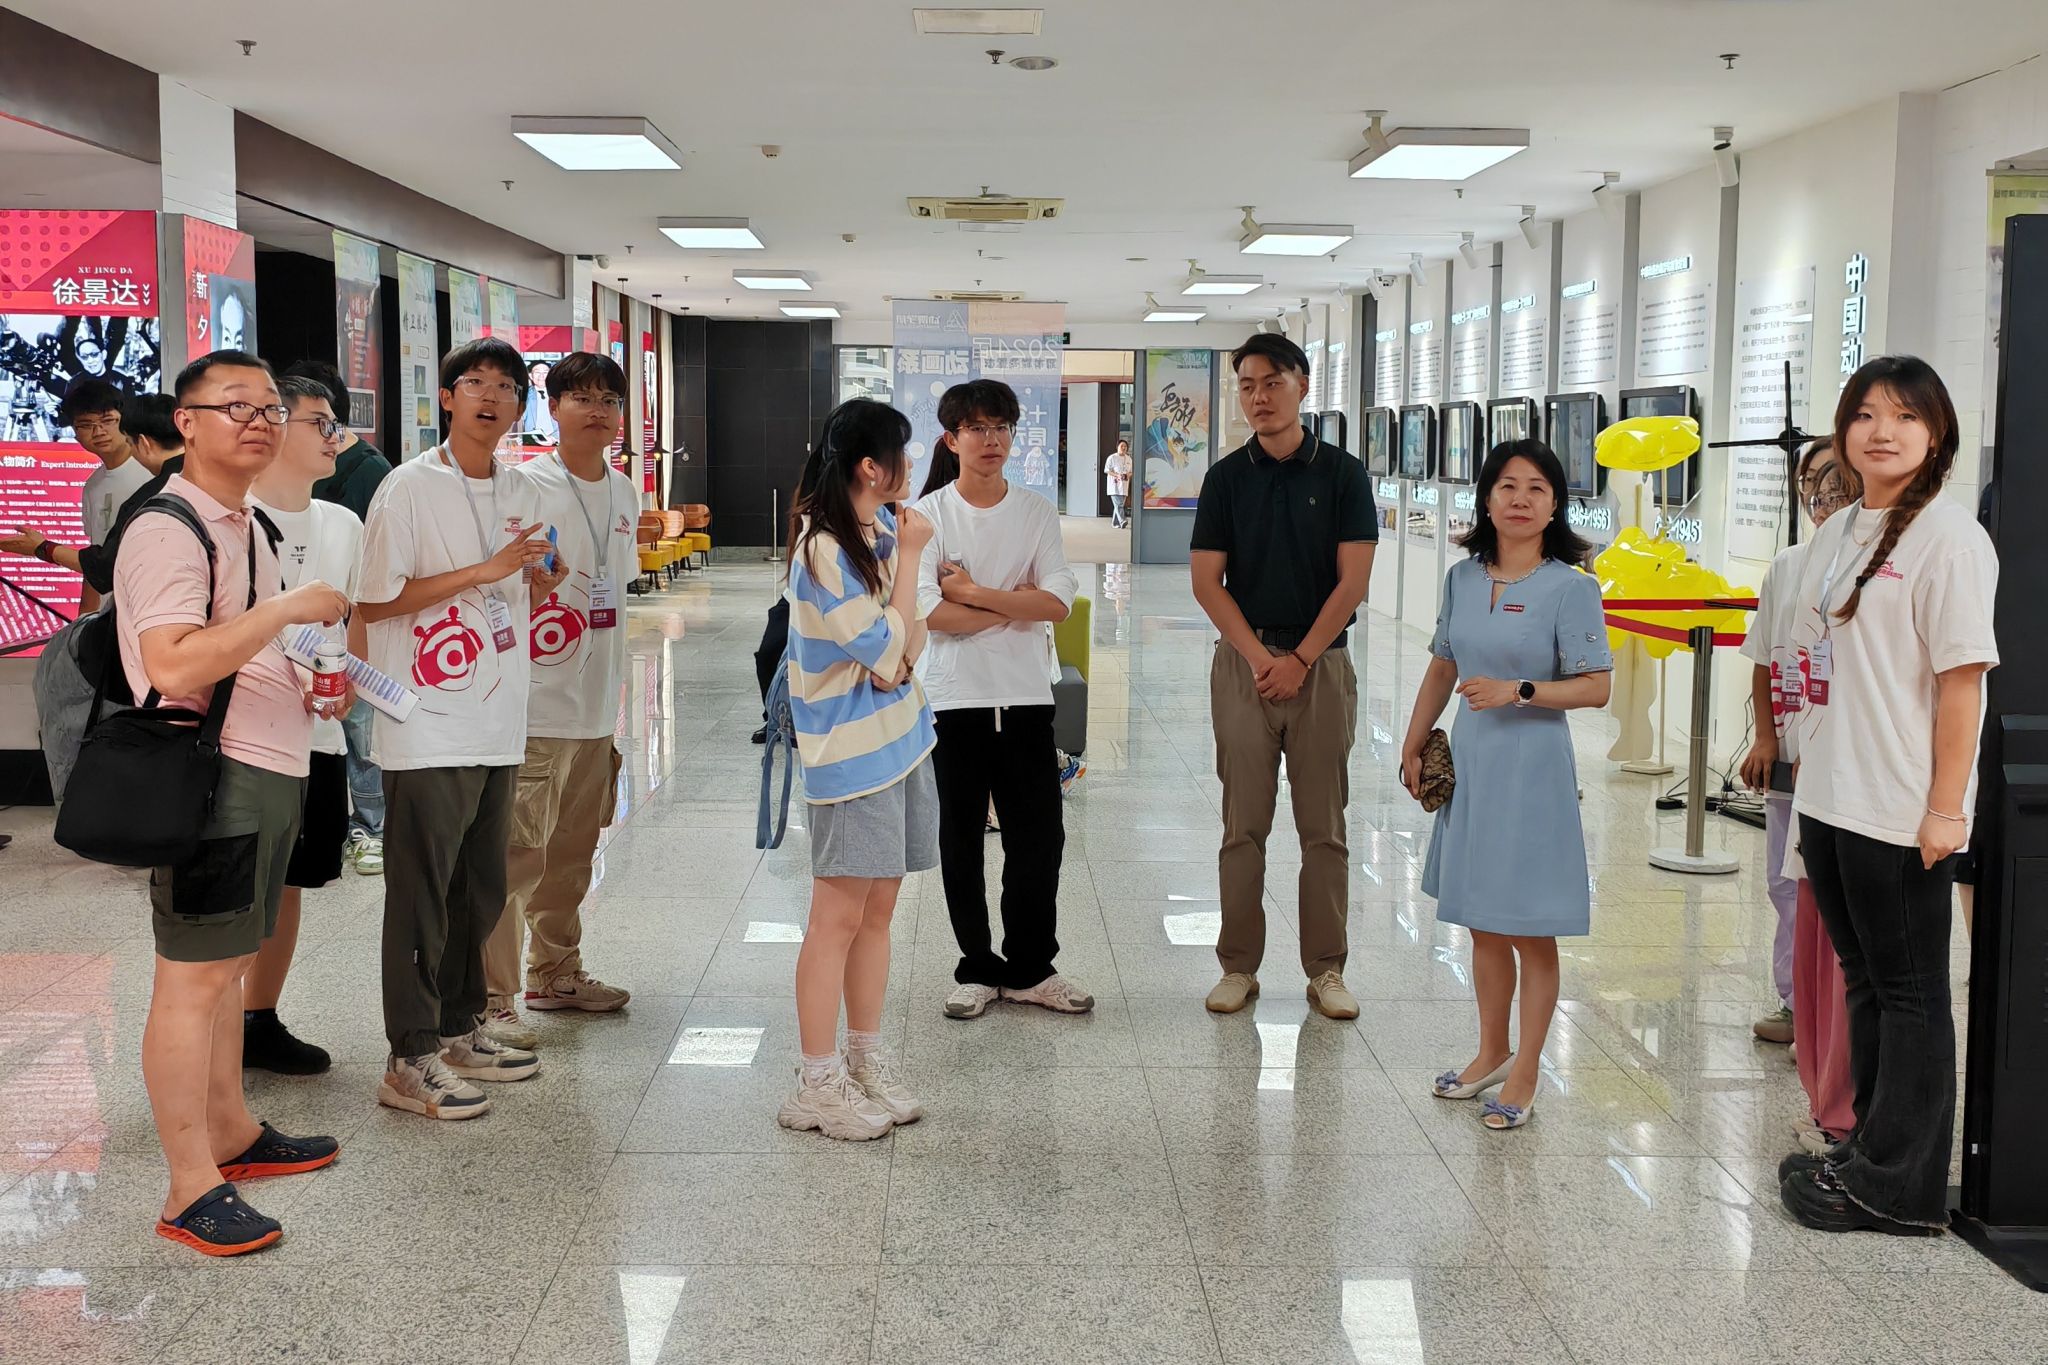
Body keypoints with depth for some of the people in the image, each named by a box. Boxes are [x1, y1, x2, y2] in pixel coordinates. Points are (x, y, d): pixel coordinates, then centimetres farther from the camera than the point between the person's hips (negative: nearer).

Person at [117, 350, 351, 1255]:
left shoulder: (247, 527, 17)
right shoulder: (169, 530, -14)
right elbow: (173, 668, -27)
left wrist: (307, 688, 13)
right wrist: (289, 609, -22)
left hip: (270, 771, 10)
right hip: (209, 775, -10)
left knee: (228, 966, 18)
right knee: (194, 976, -5)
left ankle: (231, 1133, 30)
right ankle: (192, 1190, 1)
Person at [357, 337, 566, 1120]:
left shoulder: (522, 493, 12)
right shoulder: (410, 487, -9)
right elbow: (375, 601, -13)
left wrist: (543, 579, -1)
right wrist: (484, 571, -16)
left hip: (497, 728, 7)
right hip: (427, 730, -7)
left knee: (482, 892, 14)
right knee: (422, 895, -2)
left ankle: (459, 1031, 28)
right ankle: (410, 1062, 6)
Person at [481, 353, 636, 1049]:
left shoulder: (624, 493, 12)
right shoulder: (525, 486, -11)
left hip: (596, 705, 7)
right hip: (533, 704, -7)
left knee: (572, 850, 17)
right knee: (515, 852, -7)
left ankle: (556, 972, 31)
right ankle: (490, 999, 0)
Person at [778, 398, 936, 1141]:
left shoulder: (886, 529, 9)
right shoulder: (823, 548, -16)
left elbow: (910, 638, 10)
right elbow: (885, 649, -17)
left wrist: (899, 656, -12)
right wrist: (910, 557, -12)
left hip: (900, 738, 8)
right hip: (850, 750, -8)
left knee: (879, 908, 12)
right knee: (839, 917, -4)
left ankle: (866, 1063, 22)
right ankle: (817, 1087, 5)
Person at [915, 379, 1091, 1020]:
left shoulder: (1037, 512, 5)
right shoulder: (928, 515, -2)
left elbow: (1059, 600, -8)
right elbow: (927, 612, -14)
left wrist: (970, 592, -12)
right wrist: (1014, 608, -10)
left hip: (1026, 697, 2)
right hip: (953, 697, -1)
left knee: (1040, 836, 4)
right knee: (961, 841, 7)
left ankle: (1029, 969, 18)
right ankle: (979, 968, 20)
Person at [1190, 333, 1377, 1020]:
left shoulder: (1342, 473, 1)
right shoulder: (1227, 476, 4)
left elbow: (1352, 581, -4)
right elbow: (1207, 581, 1)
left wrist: (1299, 661, -9)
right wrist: (1258, 656, -9)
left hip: (1320, 665, -1)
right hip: (1243, 661, 1)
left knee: (1324, 827, 4)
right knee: (1243, 826, 4)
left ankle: (1326, 969, 12)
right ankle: (1239, 965, 12)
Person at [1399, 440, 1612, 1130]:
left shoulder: (1571, 588, -10)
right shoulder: (1463, 577, 6)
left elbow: (1595, 687, -12)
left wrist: (1518, 691, -22)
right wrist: (1413, 747, 17)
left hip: (1531, 767, -6)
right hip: (1467, 760, 6)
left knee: (1529, 928, 3)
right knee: (1481, 923, 15)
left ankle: (1524, 1073, 15)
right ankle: (1491, 1052, 30)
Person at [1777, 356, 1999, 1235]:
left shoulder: (1946, 534, -11)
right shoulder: (1838, 533, 13)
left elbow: (1961, 674, -16)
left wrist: (1946, 805, -18)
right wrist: (1809, 771, 13)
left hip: (1901, 813, -8)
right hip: (1828, 801, 8)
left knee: (1909, 992, 3)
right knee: (1863, 980, 16)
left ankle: (1897, 1186, 12)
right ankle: (1870, 1151, 28)